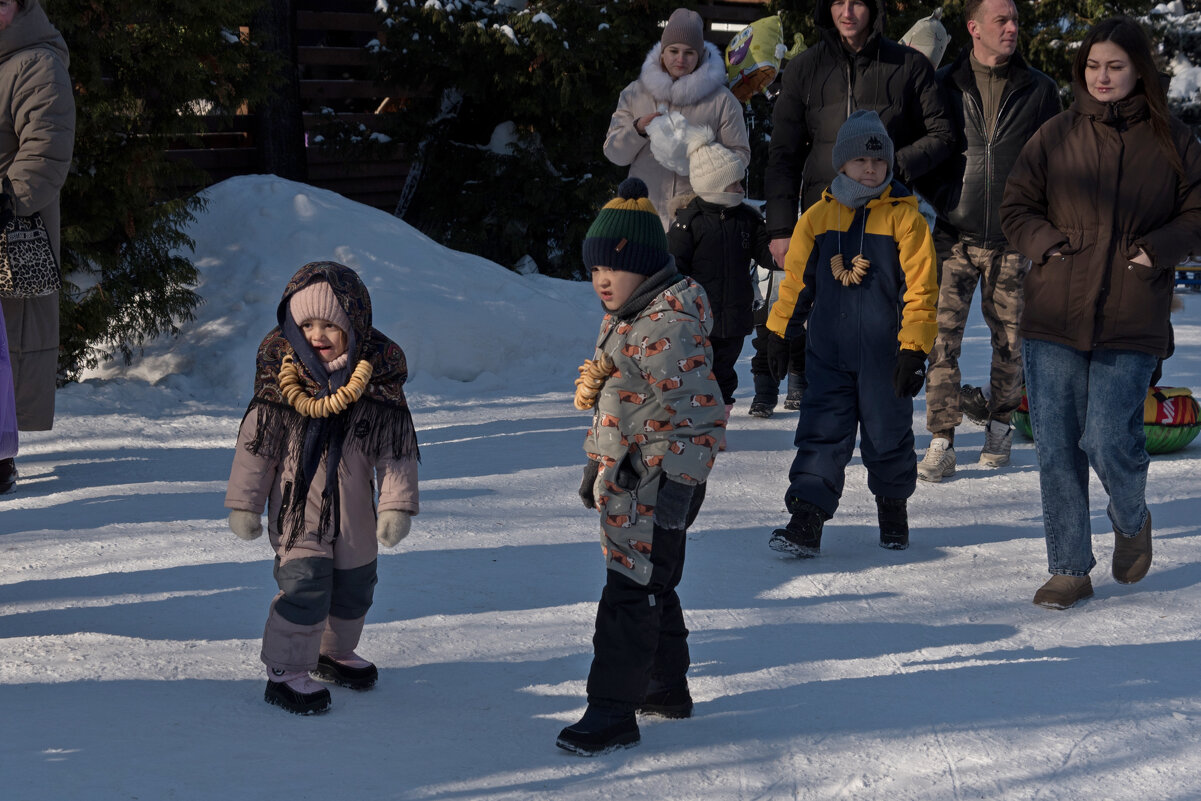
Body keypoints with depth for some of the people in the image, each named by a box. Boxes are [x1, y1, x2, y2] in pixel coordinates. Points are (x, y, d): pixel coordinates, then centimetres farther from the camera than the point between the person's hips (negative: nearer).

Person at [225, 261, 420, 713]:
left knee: (354, 585, 16)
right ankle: (286, 671, -2)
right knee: (304, 583, -13)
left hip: (354, 512, 3)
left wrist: (397, 505, -11)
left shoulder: (379, 379, -10)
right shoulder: (281, 378, -12)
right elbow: (255, 443, -5)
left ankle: (335, 652, 39)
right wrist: (244, 504, -4)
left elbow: (397, 447, -6)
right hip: (296, 505, -3)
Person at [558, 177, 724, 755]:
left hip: (656, 485, -10)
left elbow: (697, 412, -24)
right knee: (652, 587, 21)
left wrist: (677, 485, -24)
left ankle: (613, 711, -4)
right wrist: (596, 466, 27)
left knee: (632, 593, -7)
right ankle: (667, 687, 34)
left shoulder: (669, 325, -20)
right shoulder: (623, 318, 13)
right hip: (624, 480, 10)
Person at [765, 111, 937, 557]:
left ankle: (893, 508, 31)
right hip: (828, 352, 2)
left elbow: (920, 289, -6)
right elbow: (795, 280, 14)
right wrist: (778, 334, 15)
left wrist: (914, 350, -10)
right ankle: (806, 522, -5)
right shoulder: (818, 217, 5)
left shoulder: (904, 218, -5)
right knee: (821, 436, -2)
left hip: (883, 353, -2)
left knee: (887, 435, 9)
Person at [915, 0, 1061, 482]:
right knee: (941, 338, -8)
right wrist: (939, 204, 1)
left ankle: (999, 425, 28)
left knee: (1009, 341, 7)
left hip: (1012, 238, 1)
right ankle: (941, 443, -4)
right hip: (955, 235, -1)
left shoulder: (1039, 90, 5)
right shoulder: (943, 86, 4)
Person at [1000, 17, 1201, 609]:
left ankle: (1131, 521, 23)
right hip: (1053, 318, 2)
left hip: (1131, 321, -2)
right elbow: (1016, 207, 11)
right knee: (1056, 448, 1)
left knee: (1108, 443, -10)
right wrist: (1048, 244, -6)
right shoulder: (1056, 136, 7)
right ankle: (1069, 570, 13)